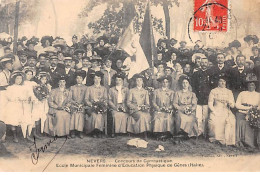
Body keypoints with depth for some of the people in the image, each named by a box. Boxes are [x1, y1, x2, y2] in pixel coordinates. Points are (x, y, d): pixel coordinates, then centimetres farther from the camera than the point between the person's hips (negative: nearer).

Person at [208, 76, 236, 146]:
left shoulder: (229, 92, 16)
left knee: (231, 120, -30)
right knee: (214, 121, -32)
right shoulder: (213, 91, 9)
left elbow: (233, 106, 11)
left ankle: (227, 139, -23)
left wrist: (229, 103, -12)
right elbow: (210, 104, 4)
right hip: (216, 111, -1)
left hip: (226, 111, 2)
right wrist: (215, 112, -11)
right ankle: (216, 139, -18)